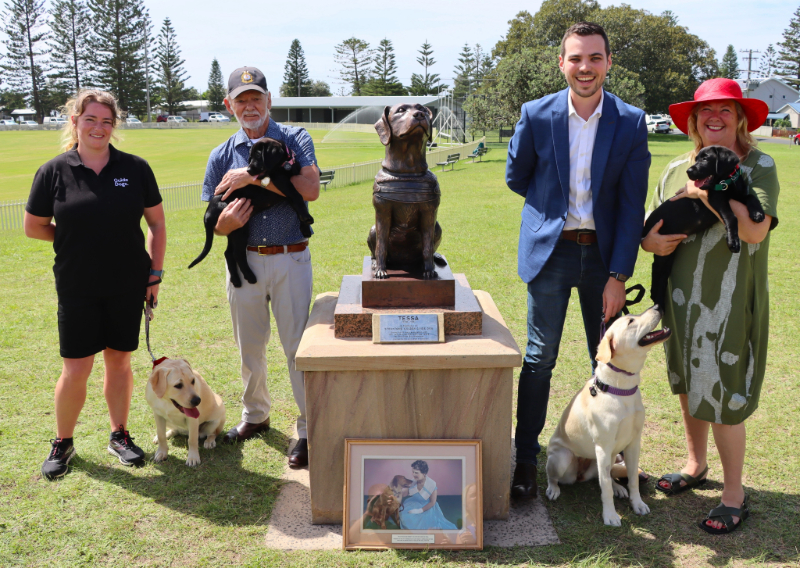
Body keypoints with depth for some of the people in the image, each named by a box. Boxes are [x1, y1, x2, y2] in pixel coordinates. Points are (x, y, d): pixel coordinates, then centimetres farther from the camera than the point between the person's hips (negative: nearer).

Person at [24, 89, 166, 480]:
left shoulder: (135, 169, -2)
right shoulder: (54, 172, -5)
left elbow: (157, 224, 5)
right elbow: (34, 227, 5)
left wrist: (155, 273, 2)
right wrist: (76, 239, 2)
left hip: (128, 286, 1)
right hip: (77, 288, -1)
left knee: (119, 360, 11)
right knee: (76, 370, 2)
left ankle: (119, 435, 28)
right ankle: (62, 442, 23)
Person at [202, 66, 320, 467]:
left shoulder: (294, 140, 1)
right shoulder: (222, 156, 9)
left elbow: (310, 188, -19)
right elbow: (212, 224, 7)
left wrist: (254, 176, -19)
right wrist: (226, 221, -17)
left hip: (290, 258, -3)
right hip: (244, 260, 4)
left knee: (297, 344, -2)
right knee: (249, 345, 14)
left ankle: (309, 429, 9)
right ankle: (255, 415, 34)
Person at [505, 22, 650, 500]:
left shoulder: (631, 123, -5)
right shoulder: (537, 115, -6)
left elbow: (632, 206, -6)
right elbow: (516, 178, 8)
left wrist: (619, 276, -10)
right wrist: (558, 202, 6)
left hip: (603, 254, 1)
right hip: (550, 250, -1)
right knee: (540, 357, 3)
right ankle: (526, 458, 15)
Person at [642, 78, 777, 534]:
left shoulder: (759, 167, -7)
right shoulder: (677, 170, 8)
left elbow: (756, 229, -23)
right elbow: (652, 229, 11)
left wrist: (706, 192, -22)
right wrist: (652, 239, -12)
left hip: (730, 302, -5)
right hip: (682, 296, 6)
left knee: (722, 397, -1)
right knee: (688, 385, 17)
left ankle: (734, 495, 17)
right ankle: (697, 465, 39)